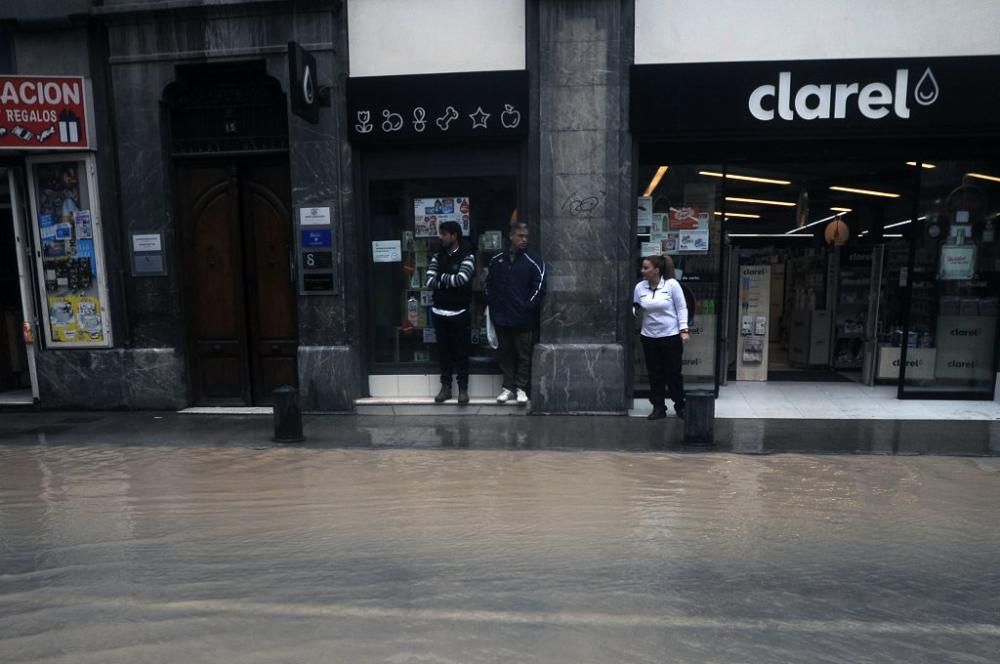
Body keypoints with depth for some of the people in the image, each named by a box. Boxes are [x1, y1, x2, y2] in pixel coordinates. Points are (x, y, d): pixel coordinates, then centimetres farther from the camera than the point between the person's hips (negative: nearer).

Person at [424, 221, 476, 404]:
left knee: (461, 352, 4)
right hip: (439, 312, 4)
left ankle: (463, 389, 14)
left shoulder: (467, 256, -8)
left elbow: (460, 279, -23)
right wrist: (449, 282, -14)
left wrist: (441, 276, -7)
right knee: (443, 351, 10)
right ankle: (446, 387, 21)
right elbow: (428, 280, -3)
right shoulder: (438, 255, 7)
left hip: (459, 313, -4)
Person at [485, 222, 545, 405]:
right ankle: (508, 387, 21)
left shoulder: (533, 261, -4)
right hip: (501, 317, 3)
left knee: (523, 355, 4)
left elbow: (539, 286, -6)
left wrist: (528, 307, -9)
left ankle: (521, 388, 14)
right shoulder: (496, 260, 6)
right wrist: (492, 304, 6)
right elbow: (489, 283, 14)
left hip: (523, 319, -3)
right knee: (505, 354, 11)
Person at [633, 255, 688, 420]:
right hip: (649, 337, 4)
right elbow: (636, 311, 11)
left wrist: (684, 330, -10)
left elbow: (682, 308, -5)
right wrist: (637, 311, -13)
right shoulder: (640, 287, 1)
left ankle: (680, 406, 21)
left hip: (671, 336, -3)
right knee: (655, 374, 8)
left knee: (673, 373, 5)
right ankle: (658, 407, 18)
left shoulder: (672, 284, -9)